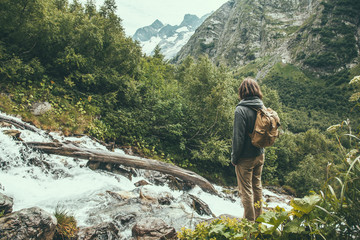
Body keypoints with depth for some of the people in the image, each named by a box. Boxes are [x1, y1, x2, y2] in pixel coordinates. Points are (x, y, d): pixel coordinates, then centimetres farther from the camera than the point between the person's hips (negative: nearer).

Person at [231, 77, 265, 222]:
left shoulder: (241, 110, -22)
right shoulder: (262, 107, -1)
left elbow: (238, 137, -21)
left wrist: (234, 157, -10)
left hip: (246, 158, -7)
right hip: (260, 155, 7)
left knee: (246, 190, 7)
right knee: (257, 186, 21)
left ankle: (250, 222, 19)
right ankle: (258, 218, 36)